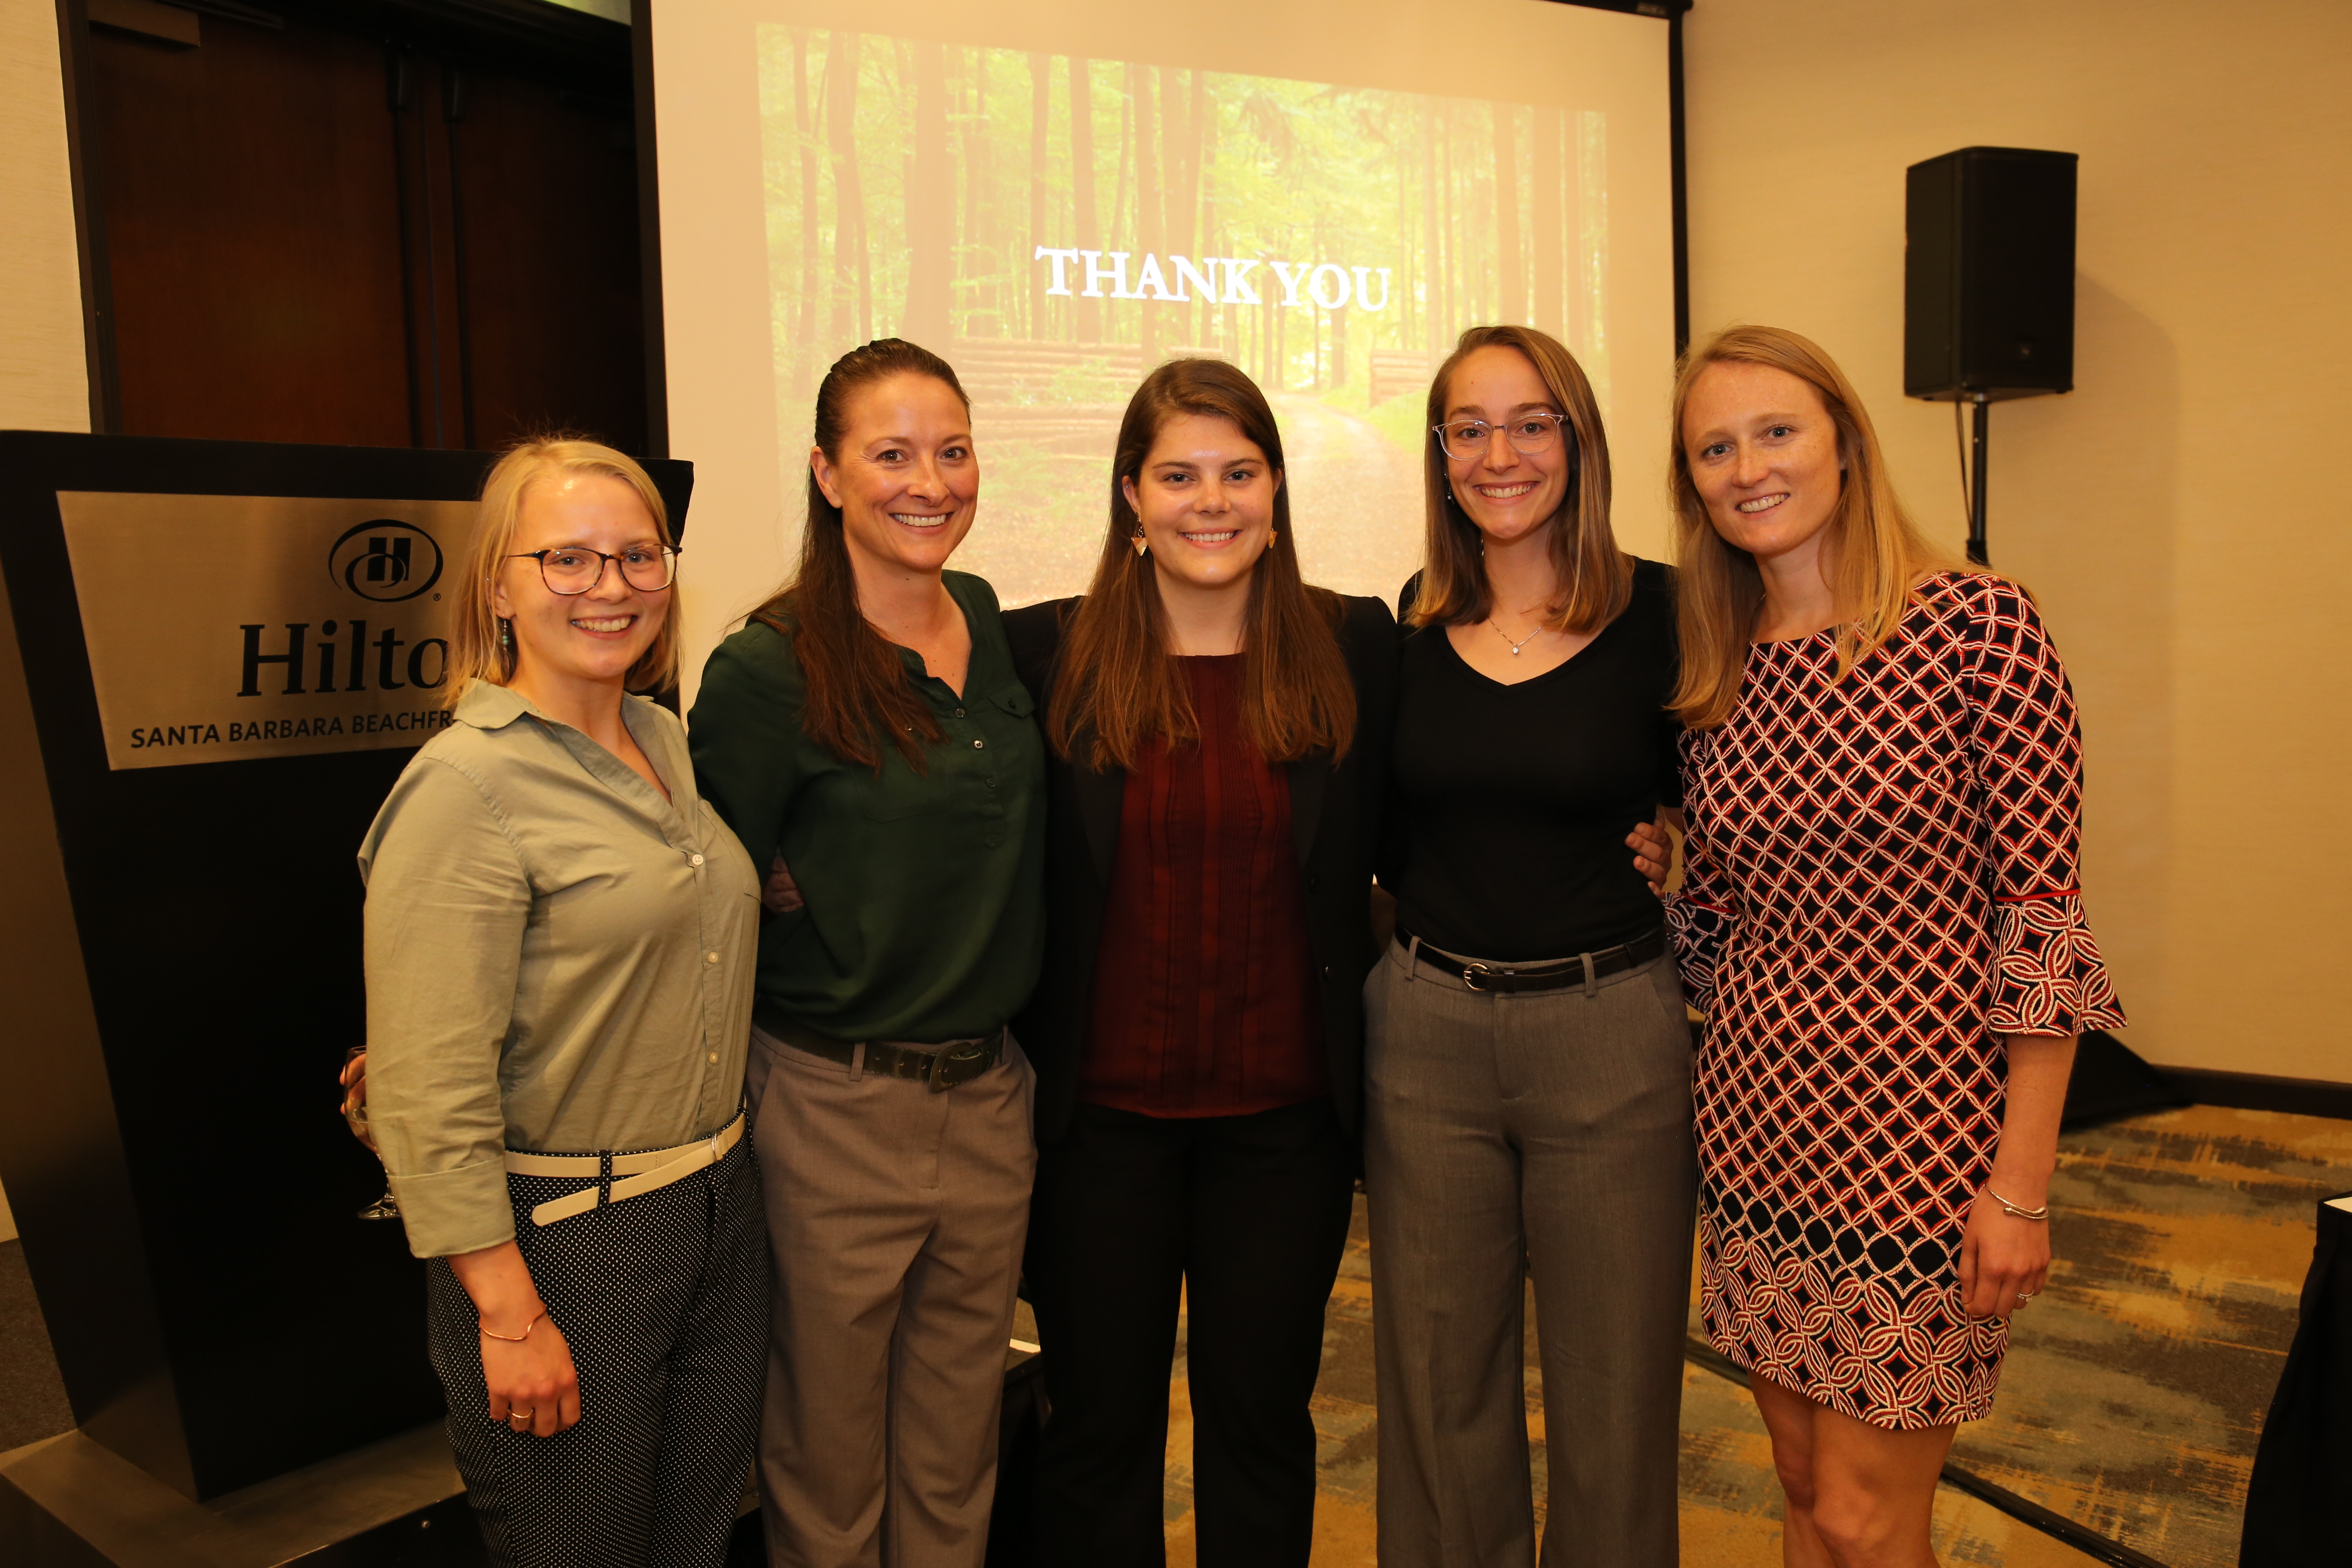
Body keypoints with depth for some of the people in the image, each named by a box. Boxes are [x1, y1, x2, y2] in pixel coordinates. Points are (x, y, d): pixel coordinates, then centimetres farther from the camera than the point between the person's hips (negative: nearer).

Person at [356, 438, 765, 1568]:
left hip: (720, 1211, 7)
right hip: (561, 1238, -7)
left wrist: (723, 1168, 11)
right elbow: (430, 1091, -19)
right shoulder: (468, 785, -17)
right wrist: (510, 1314, -18)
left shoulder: (664, 742, 6)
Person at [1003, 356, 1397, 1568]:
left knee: (1263, 1417, 17)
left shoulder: (1353, 648, -1)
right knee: (1099, 1422, 15)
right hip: (1103, 1109, 0)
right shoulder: (1047, 654, -4)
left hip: (1287, 1111, 1)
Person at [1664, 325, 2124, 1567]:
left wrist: (2021, 1184, -13)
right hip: (1756, 1124, 5)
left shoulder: (1976, 625, -11)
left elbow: (2042, 915, -12)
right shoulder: (1716, 673, 5)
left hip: (1912, 1135, -5)